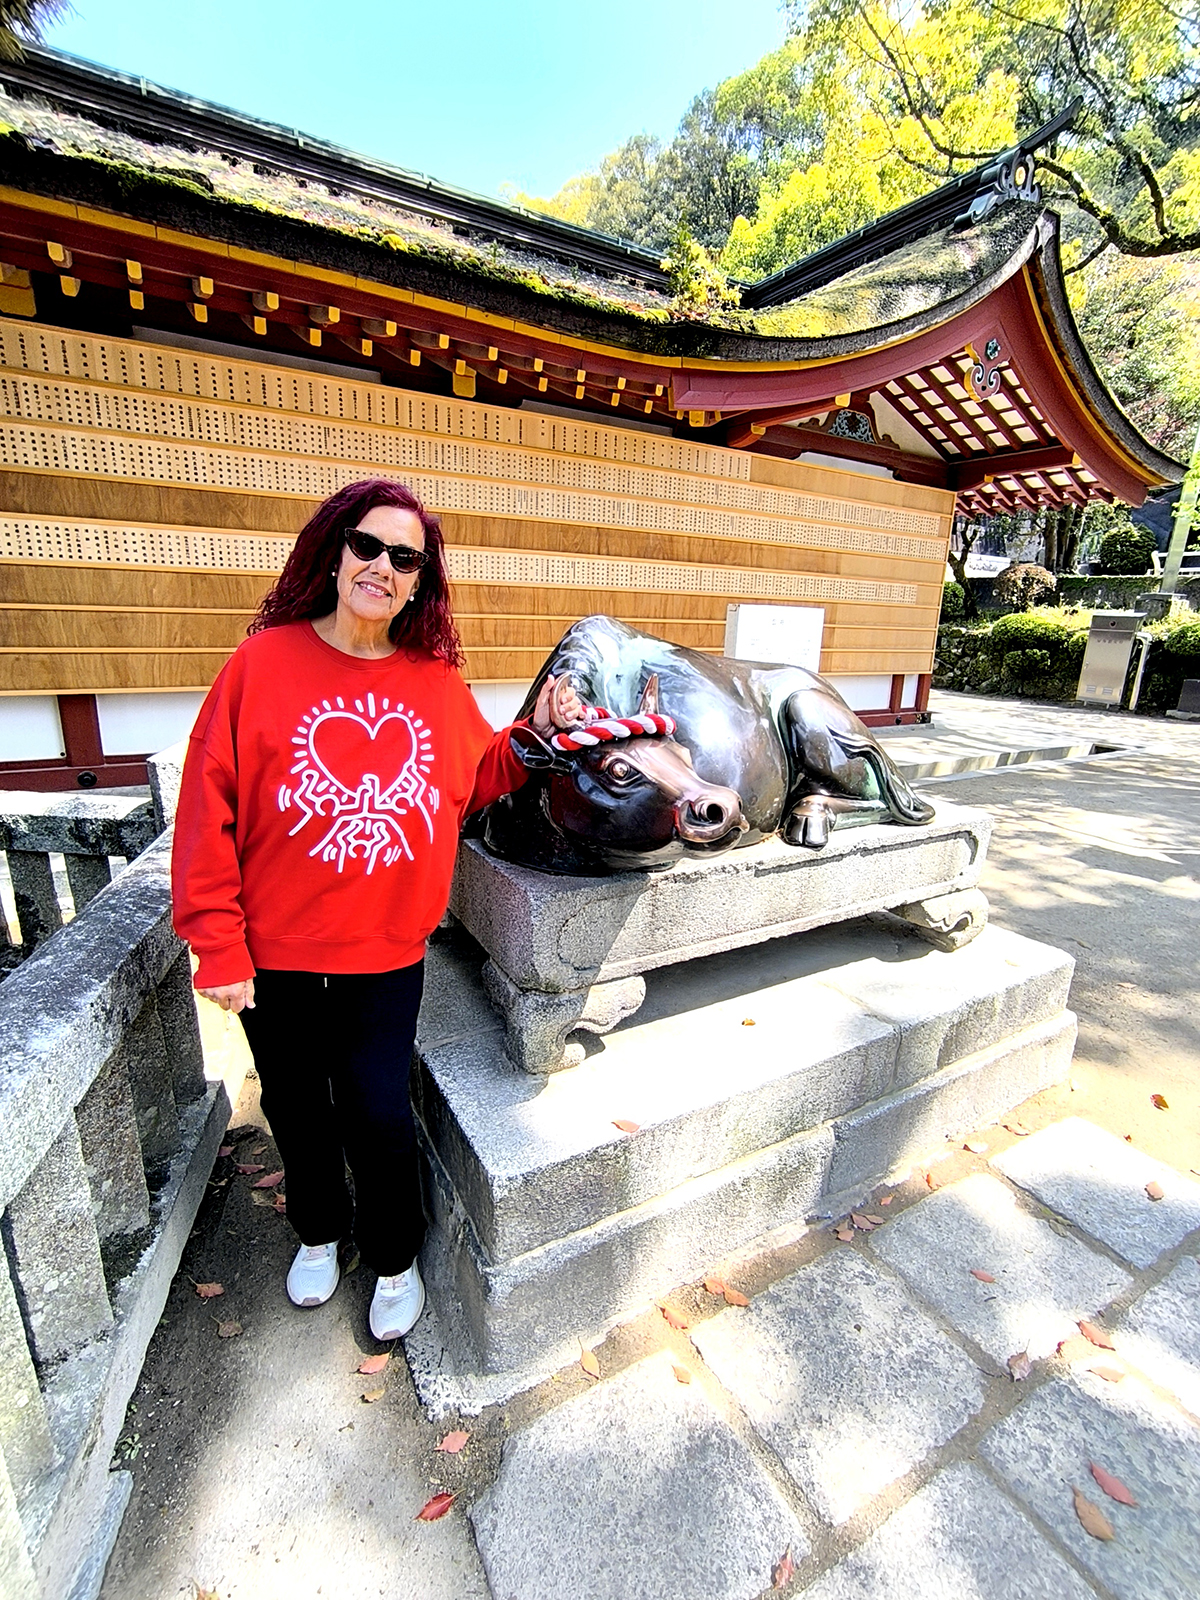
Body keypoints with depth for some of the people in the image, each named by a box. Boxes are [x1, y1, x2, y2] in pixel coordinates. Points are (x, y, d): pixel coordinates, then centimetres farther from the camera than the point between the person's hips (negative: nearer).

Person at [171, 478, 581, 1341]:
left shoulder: (437, 681, -3)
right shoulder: (266, 660, -11)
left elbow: (478, 778, 9)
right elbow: (210, 809, -9)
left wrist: (536, 735, -8)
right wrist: (218, 945, -9)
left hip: (387, 954, 0)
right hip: (276, 954, 1)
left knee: (381, 1120, 10)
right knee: (297, 1109, 22)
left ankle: (395, 1259, 41)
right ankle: (319, 1231, 53)